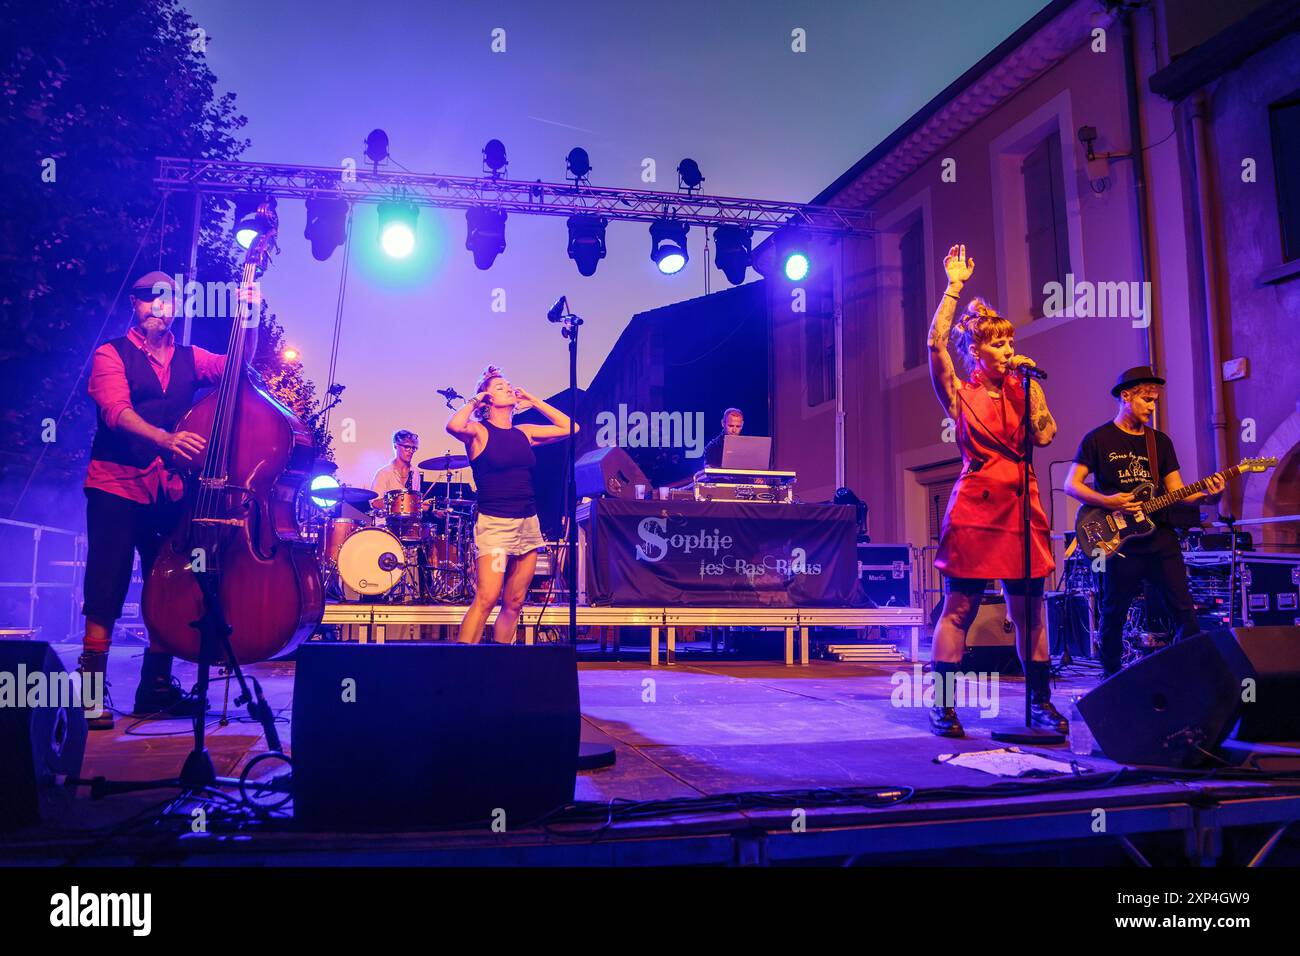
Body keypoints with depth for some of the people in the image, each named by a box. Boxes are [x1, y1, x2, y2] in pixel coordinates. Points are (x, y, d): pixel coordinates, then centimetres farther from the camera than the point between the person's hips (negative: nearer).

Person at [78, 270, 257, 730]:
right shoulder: (111, 354, 3)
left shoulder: (190, 359, 16)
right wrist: (164, 438, -32)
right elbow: (116, 411, -14)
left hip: (172, 488, 4)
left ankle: (156, 688, 14)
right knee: (107, 587, -6)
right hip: (117, 484, -4)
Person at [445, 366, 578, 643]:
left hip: (529, 524, 6)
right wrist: (473, 402, -5)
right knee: (486, 599, -16)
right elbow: (453, 426, -24)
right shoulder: (479, 432, -2)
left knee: (514, 603, 7)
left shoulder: (524, 433, 13)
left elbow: (570, 428, 14)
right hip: (494, 523, -6)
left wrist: (533, 401, 13)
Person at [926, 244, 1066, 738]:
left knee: (1030, 609, 7)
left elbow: (1044, 434, 0)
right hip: (976, 505, -4)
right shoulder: (960, 393, 2)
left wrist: (1031, 382, -1)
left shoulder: (1019, 391, 13)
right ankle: (942, 706, 6)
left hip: (1022, 507, 4)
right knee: (959, 608, -2)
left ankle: (1041, 702, 18)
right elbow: (936, 344, -12)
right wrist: (954, 286, -7)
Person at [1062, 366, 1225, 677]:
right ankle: (1111, 677, 18)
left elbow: (1176, 489, 10)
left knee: (1184, 610, 0)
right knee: (1114, 614, 3)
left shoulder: (1160, 441, 14)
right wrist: (1108, 502, -18)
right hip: (1121, 540, -4)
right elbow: (1071, 484, -4)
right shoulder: (1098, 439, 0)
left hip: (1161, 537, 4)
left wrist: (1205, 492, -10)